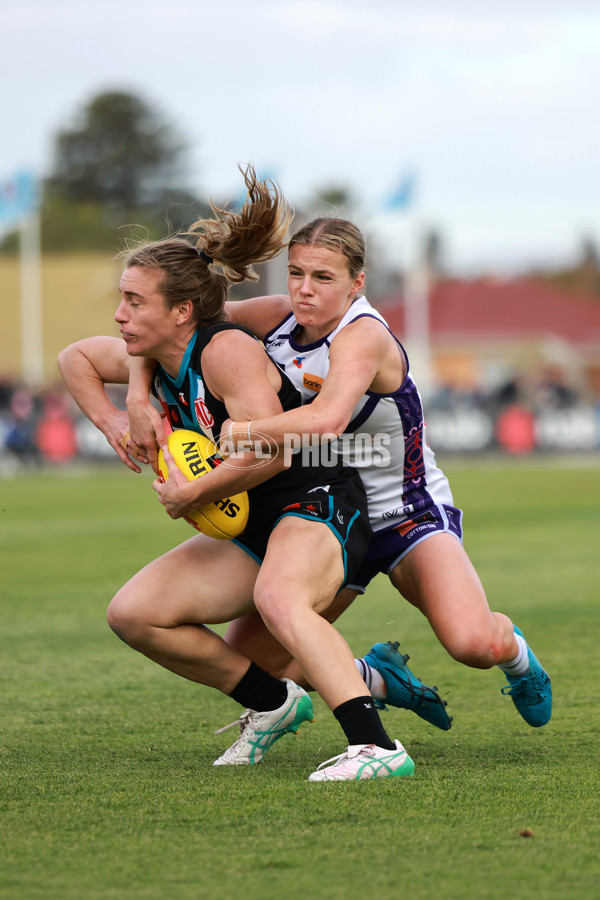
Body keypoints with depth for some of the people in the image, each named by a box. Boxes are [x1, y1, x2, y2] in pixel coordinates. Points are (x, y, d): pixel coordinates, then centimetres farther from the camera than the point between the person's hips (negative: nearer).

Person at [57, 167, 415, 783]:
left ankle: (374, 746, -49)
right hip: (250, 531, 9)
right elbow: (74, 356, 26)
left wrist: (191, 495, -19)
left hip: (317, 507, -9)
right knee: (132, 613, 0)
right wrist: (110, 421, 10)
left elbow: (270, 453, -31)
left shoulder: (226, 352, -21)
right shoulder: (152, 360, 5)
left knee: (278, 599, -40)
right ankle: (272, 704, 11)